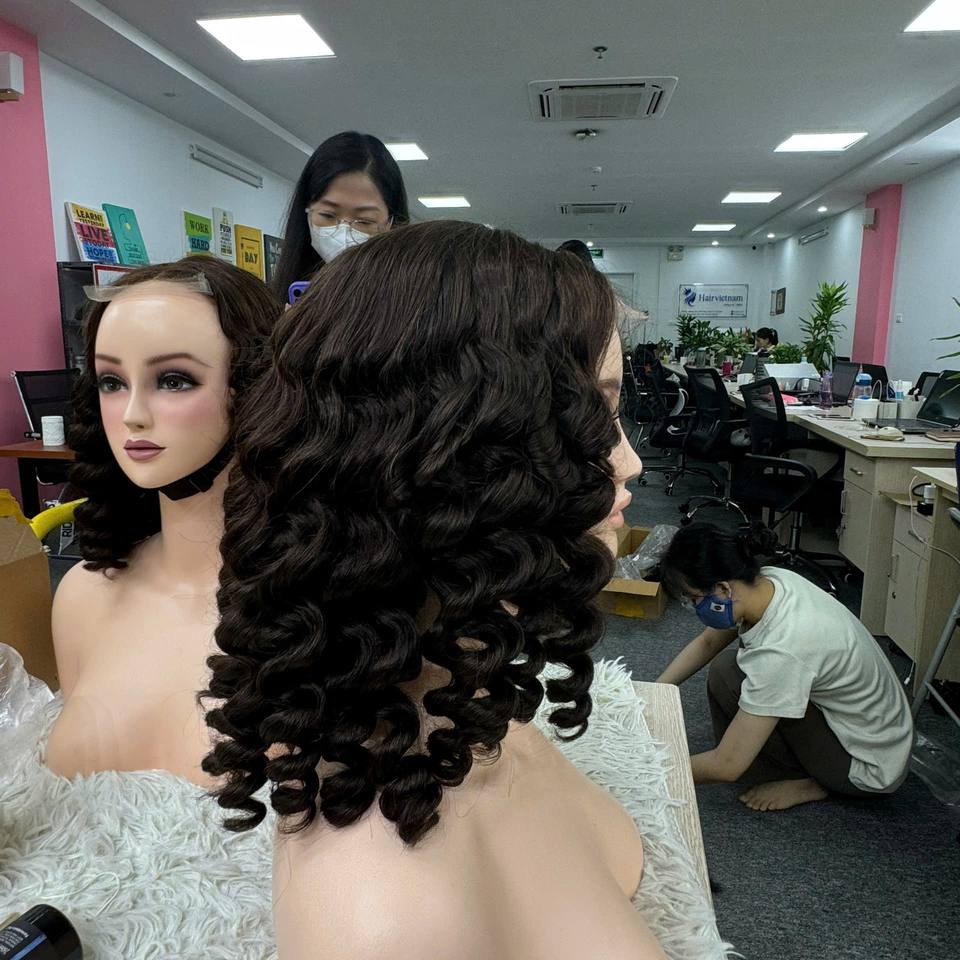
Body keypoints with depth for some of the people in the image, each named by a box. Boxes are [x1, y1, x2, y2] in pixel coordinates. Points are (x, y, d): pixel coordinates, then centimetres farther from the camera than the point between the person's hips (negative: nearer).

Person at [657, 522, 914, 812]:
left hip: (871, 765, -8)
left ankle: (805, 782, -2)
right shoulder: (766, 582, -14)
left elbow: (726, 766, -28)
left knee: (726, 674, -20)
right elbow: (707, 643, 6)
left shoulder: (780, 651, -36)